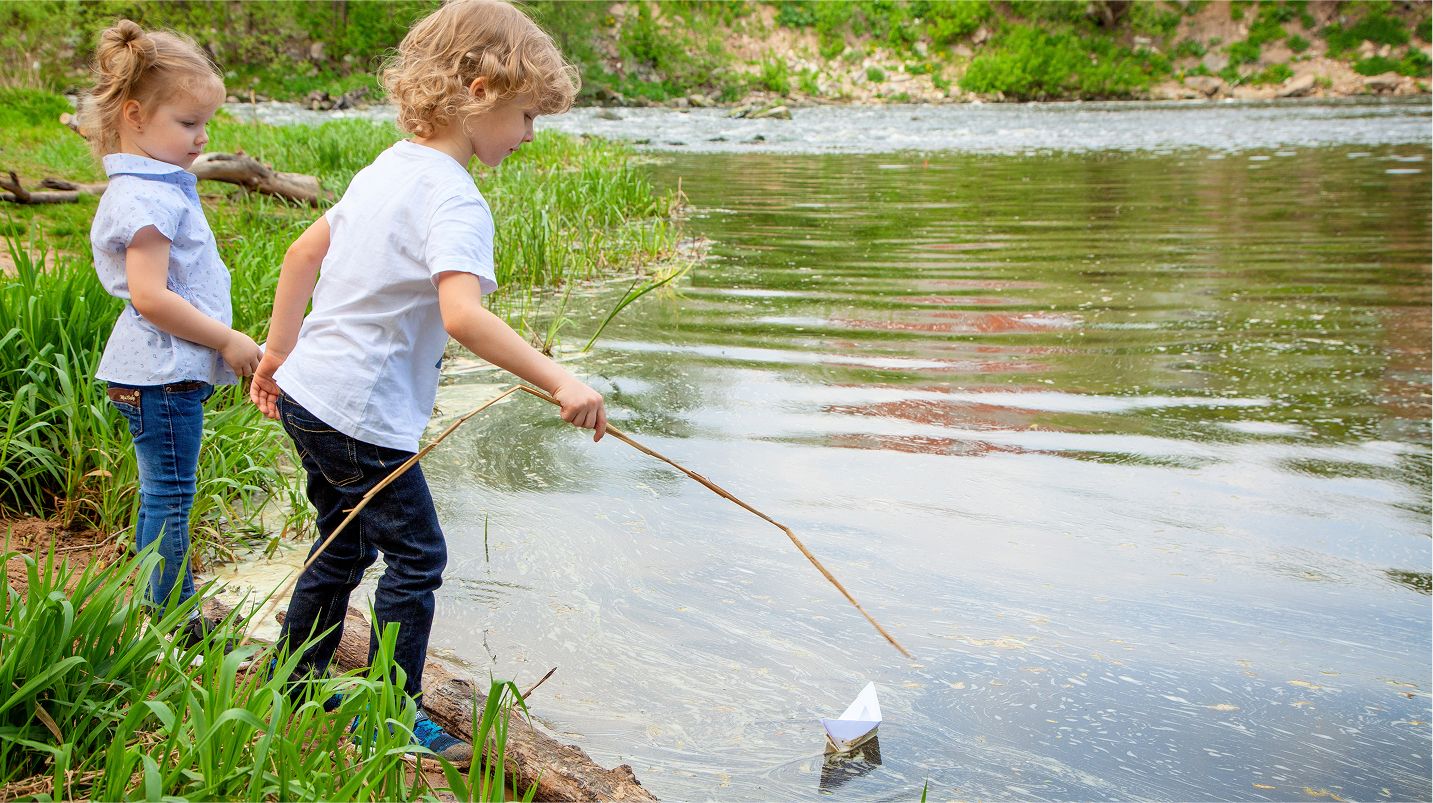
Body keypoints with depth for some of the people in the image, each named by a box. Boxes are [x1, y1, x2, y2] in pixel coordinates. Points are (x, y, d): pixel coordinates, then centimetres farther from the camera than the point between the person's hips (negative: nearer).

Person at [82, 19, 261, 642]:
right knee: (169, 497, -2)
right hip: (161, 374, -11)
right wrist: (228, 341, -18)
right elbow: (150, 295, -26)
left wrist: (224, 343, 17)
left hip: (163, 373, 11)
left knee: (162, 495, 18)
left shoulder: (160, 186, 14)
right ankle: (174, 625, 8)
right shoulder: (147, 197, -19)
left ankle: (164, 613, 29)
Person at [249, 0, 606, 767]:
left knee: (345, 542, 24)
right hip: (362, 416, -9)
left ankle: (294, 680, 39)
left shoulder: (389, 166, 9)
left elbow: (302, 253, 16)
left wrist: (280, 351, 24)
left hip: (308, 391, 9)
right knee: (415, 558, 5)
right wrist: (559, 380, -38)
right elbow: (462, 315, -37)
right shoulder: (455, 200, -21)